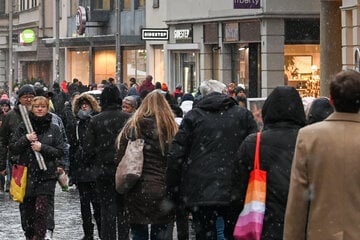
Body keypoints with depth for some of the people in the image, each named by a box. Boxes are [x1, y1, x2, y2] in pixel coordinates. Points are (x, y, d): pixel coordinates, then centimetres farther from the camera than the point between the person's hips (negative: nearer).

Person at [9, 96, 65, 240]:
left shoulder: (54, 129, 5)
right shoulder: (23, 127, 6)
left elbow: (60, 152, 1)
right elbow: (12, 148, 3)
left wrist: (42, 148, -12)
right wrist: (25, 139, -13)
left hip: (46, 175, -2)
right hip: (26, 174, 2)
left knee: (41, 210, -13)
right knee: (26, 211, 7)